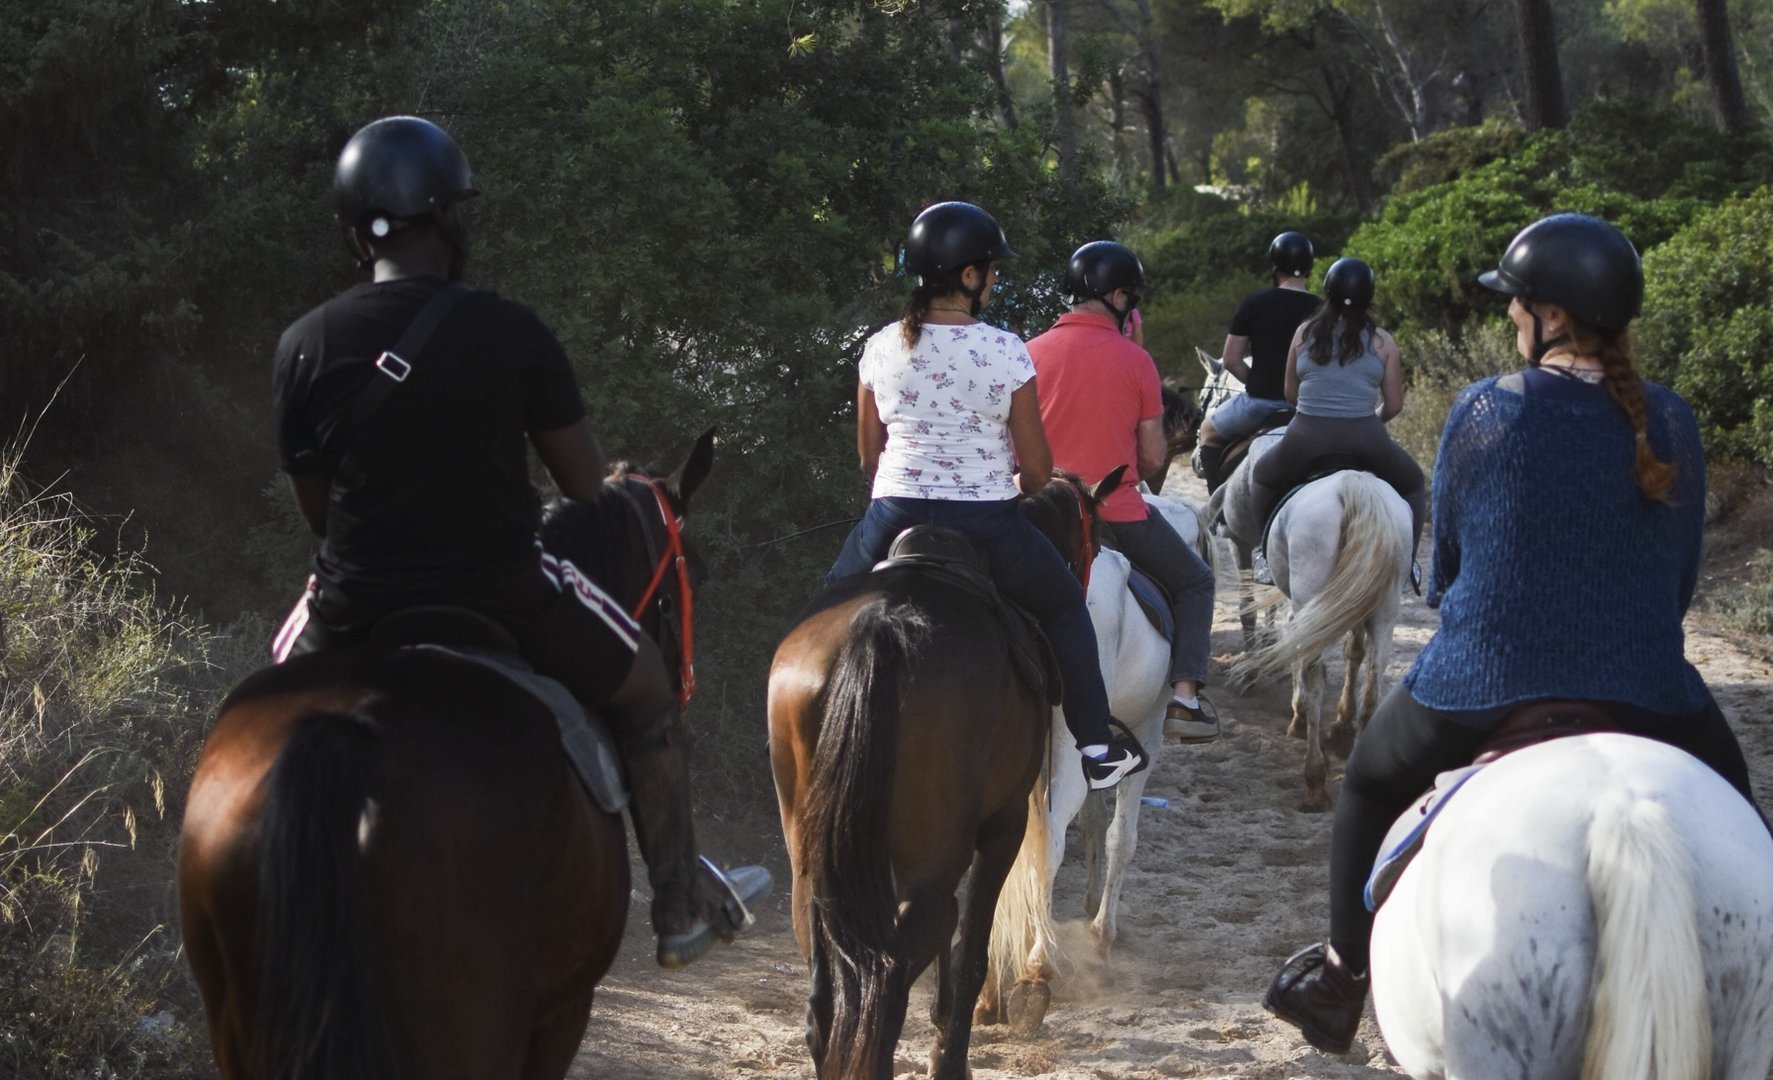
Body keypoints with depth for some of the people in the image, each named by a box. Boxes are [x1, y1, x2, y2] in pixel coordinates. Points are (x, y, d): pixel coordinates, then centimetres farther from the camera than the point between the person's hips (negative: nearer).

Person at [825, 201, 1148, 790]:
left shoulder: (880, 348, -1)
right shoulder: (1005, 352, -10)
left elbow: (868, 456, 8)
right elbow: (1038, 466, -6)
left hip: (893, 520, 2)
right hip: (987, 526, -2)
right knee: (1064, 604, 24)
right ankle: (1097, 746, 26)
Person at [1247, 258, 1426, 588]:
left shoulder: (1304, 333, 6)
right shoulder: (1382, 341, 3)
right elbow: (1394, 405, 5)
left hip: (1306, 437, 1)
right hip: (1364, 440, -1)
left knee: (1263, 476, 31)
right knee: (1412, 483, 27)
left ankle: (1269, 556, 26)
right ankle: (1406, 562, 17)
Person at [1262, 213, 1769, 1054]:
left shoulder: (1484, 412, -6)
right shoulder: (1672, 424, 1)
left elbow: (1445, 561, 6)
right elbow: (1682, 576, 10)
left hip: (1480, 690, -1)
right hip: (1646, 691, 1)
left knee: (1372, 782, 27)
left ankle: (1341, 977, 34)